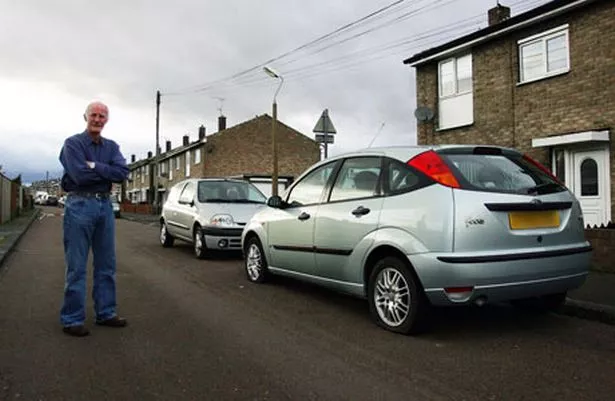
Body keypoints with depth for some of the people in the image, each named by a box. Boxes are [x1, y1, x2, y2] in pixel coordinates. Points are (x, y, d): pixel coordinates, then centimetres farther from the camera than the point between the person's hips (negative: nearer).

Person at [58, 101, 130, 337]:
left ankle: (106, 313, 21)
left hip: (105, 205, 6)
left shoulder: (111, 147, 12)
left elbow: (123, 173, -5)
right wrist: (108, 172, -7)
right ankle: (72, 319, 7)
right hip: (80, 205, -5)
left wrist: (94, 166, -13)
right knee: (77, 267, -2)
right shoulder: (73, 143, -3)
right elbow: (80, 175, -18)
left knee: (106, 265, 10)